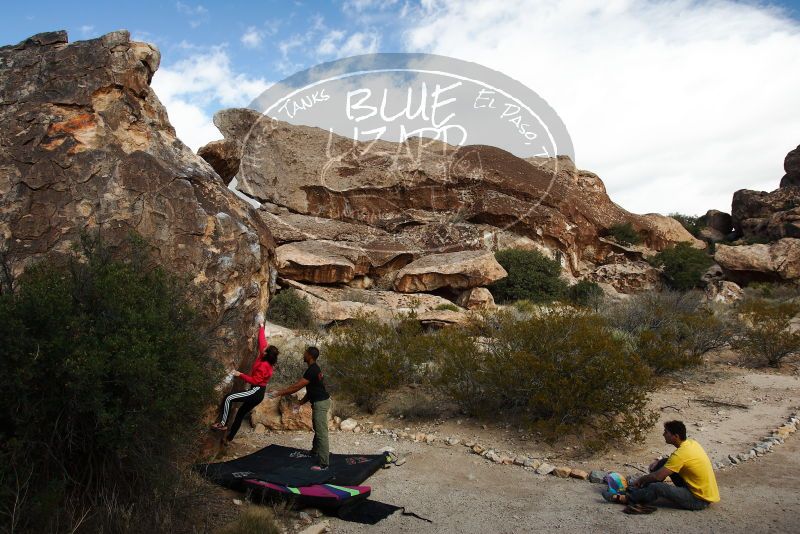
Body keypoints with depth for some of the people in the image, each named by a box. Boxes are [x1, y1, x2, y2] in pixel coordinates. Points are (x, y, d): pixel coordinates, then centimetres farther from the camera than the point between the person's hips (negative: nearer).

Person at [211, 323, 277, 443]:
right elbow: (262, 341, 12)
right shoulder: (266, 360, 2)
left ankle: (222, 424, -8)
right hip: (258, 392, 10)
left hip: (256, 391, -10)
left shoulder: (263, 366, -22)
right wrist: (261, 328, 18)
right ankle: (229, 438, 25)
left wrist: (240, 375, -17)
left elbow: (254, 380, -22)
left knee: (228, 398, -14)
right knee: (240, 414, 16)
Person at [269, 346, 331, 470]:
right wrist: (300, 403, 16)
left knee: (321, 433, -9)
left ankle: (323, 463, -7)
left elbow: (296, 387, -22)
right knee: (318, 429, 26)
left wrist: (279, 393, -16)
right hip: (319, 402, 11)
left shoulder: (312, 371, -21)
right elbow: (311, 390, 17)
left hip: (320, 403, -11)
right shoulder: (313, 369, 12)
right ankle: (315, 451, 44)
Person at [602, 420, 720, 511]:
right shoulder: (691, 443, 1)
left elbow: (658, 476, -22)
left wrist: (640, 480, -6)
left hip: (700, 500, -10)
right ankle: (640, 490, 9)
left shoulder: (681, 454, -25)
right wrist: (659, 462, 5)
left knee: (656, 487, -25)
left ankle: (626, 499, -4)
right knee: (665, 464, 7)